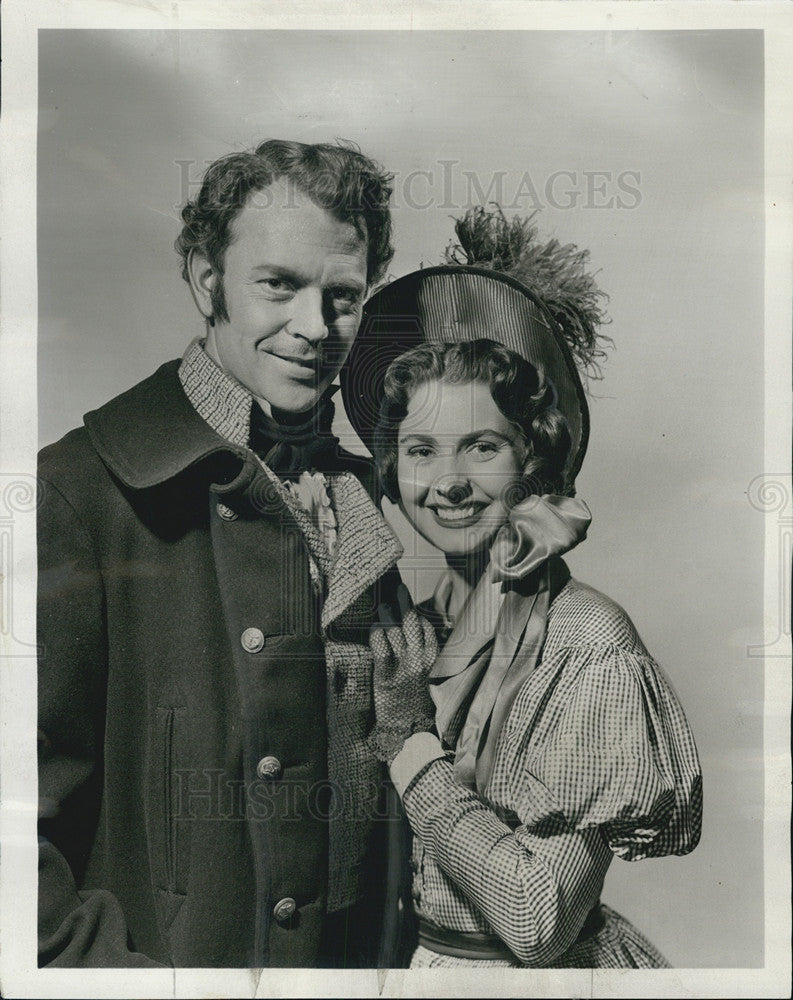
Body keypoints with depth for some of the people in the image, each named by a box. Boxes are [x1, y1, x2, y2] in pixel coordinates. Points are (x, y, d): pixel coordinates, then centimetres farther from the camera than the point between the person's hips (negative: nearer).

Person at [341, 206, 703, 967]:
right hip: (407, 953, 6)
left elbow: (538, 922, -26)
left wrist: (412, 749, -24)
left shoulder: (587, 643, -25)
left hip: (528, 972, -5)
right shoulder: (425, 622, -7)